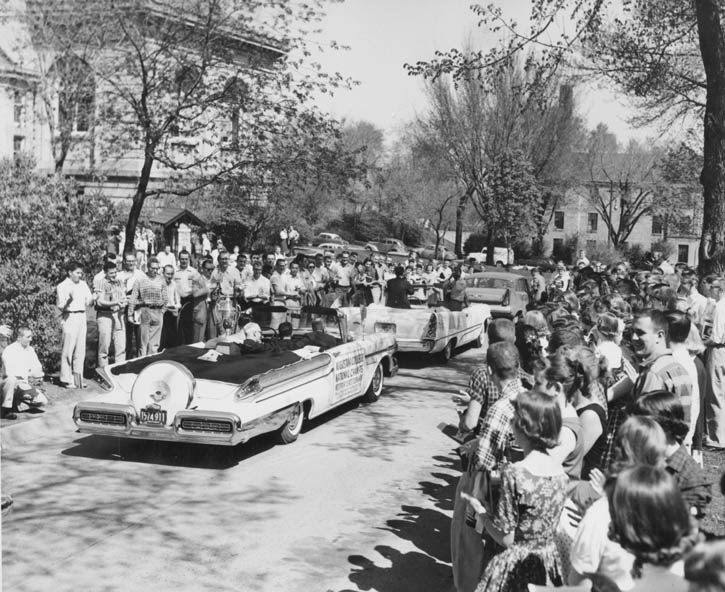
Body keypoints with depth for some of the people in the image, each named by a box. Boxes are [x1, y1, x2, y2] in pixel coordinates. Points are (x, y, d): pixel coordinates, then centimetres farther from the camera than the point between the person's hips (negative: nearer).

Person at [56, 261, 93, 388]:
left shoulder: (83, 284, 14)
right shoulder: (62, 286, -4)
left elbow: (88, 301, 16)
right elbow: (60, 306, -8)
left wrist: (92, 298, -4)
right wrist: (69, 299, -24)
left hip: (82, 316, 6)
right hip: (69, 317, -6)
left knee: (81, 350, 6)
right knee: (68, 349, -5)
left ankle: (77, 378, 12)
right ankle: (66, 379, 2)